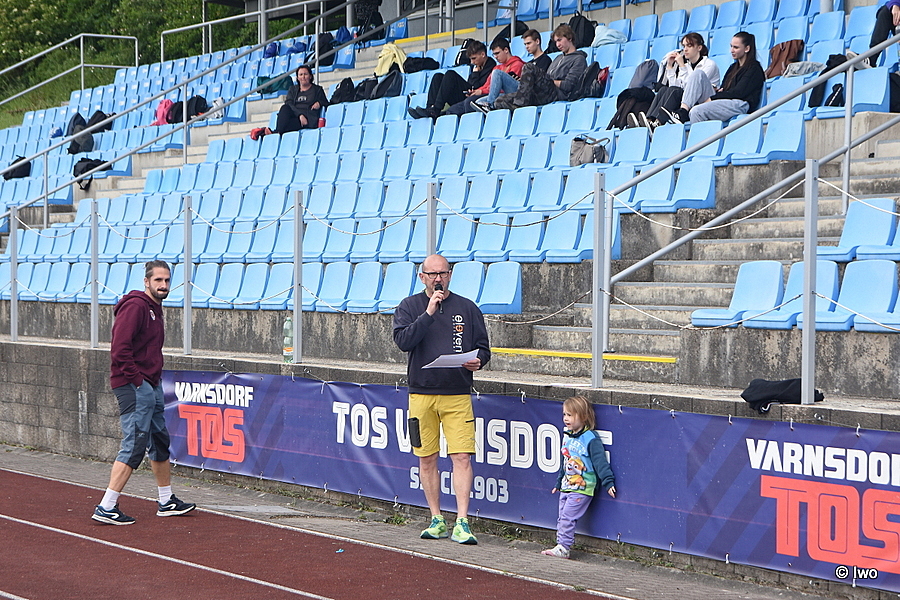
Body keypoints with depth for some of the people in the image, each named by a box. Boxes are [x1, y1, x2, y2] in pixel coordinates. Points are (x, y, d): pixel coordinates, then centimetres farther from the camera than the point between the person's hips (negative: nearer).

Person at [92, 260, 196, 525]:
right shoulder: (135, 306, -14)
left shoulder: (154, 309, 17)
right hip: (135, 387, -11)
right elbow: (120, 349, -22)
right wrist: (136, 380, -19)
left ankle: (167, 502, 28)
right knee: (134, 445, -12)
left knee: (160, 442, 17)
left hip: (151, 386, 11)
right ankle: (106, 508, -11)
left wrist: (154, 379, 14)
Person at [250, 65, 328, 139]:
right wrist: (300, 115, -12)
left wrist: (319, 103, -6)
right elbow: (289, 103, 8)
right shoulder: (293, 89, 25)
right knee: (284, 108, -33)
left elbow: (326, 104, 21)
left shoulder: (317, 89, 20)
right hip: (294, 115, 2)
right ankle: (278, 131, -51)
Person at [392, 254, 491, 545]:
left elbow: (483, 347, 12)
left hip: (457, 393, -1)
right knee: (427, 458, 6)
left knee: (462, 457, -10)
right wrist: (429, 313, -13)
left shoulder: (467, 308, 8)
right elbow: (403, 341, -9)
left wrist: (478, 360, -10)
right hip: (421, 393, 1)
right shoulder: (409, 307, 7)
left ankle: (462, 522, -10)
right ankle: (437, 520, 17)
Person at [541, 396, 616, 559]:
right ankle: (560, 546, 13)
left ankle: (563, 548, -5)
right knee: (562, 518, 8)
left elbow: (600, 462, -14)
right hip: (567, 485, 8)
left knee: (567, 517, -10)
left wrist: (608, 482, -18)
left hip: (582, 488, -8)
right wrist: (559, 482, 28)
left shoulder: (591, 439, -13)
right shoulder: (567, 436, 12)